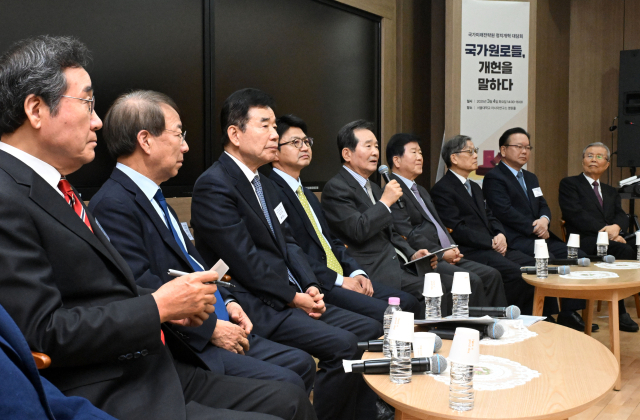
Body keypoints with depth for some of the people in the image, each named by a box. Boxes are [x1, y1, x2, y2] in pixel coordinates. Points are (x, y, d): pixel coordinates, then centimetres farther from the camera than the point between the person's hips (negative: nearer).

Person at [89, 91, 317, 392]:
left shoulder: (154, 198, 16)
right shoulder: (113, 205, -15)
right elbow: (142, 287, -22)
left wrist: (226, 301, 7)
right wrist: (211, 329, -17)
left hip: (218, 330, 10)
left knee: (302, 364, 6)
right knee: (286, 385, -19)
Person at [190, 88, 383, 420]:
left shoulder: (263, 183, 16)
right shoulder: (214, 185, -13)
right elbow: (245, 260, -18)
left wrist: (310, 286, -1)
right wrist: (294, 297, -11)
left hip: (292, 298, 9)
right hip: (257, 309, -9)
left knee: (369, 330, 1)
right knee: (342, 345, -23)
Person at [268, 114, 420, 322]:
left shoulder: (308, 195, 23)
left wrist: (356, 272, 4)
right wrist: (339, 280, -16)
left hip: (342, 277, 9)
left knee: (408, 303, -2)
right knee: (383, 313, -24)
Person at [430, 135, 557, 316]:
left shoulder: (475, 187, 25)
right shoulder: (442, 189, -5)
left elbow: (490, 217, 21)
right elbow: (457, 229, -13)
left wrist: (500, 235, -2)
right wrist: (491, 242, -14)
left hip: (492, 247, 8)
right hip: (469, 252, -8)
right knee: (515, 272, -27)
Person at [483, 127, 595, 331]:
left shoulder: (531, 178, 26)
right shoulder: (494, 178, -4)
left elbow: (543, 206, 19)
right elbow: (505, 212, -14)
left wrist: (544, 220, -5)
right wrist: (534, 228, -11)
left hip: (539, 237, 8)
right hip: (516, 240, -8)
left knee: (578, 256, -10)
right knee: (549, 261, -31)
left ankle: (569, 313, -5)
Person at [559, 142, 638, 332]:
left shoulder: (611, 192, 28)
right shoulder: (569, 184, 9)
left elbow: (622, 216, 11)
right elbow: (576, 215, -6)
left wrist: (616, 227, -15)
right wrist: (605, 231, -16)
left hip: (611, 239, 5)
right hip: (585, 242, -5)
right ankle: (620, 313, -23)